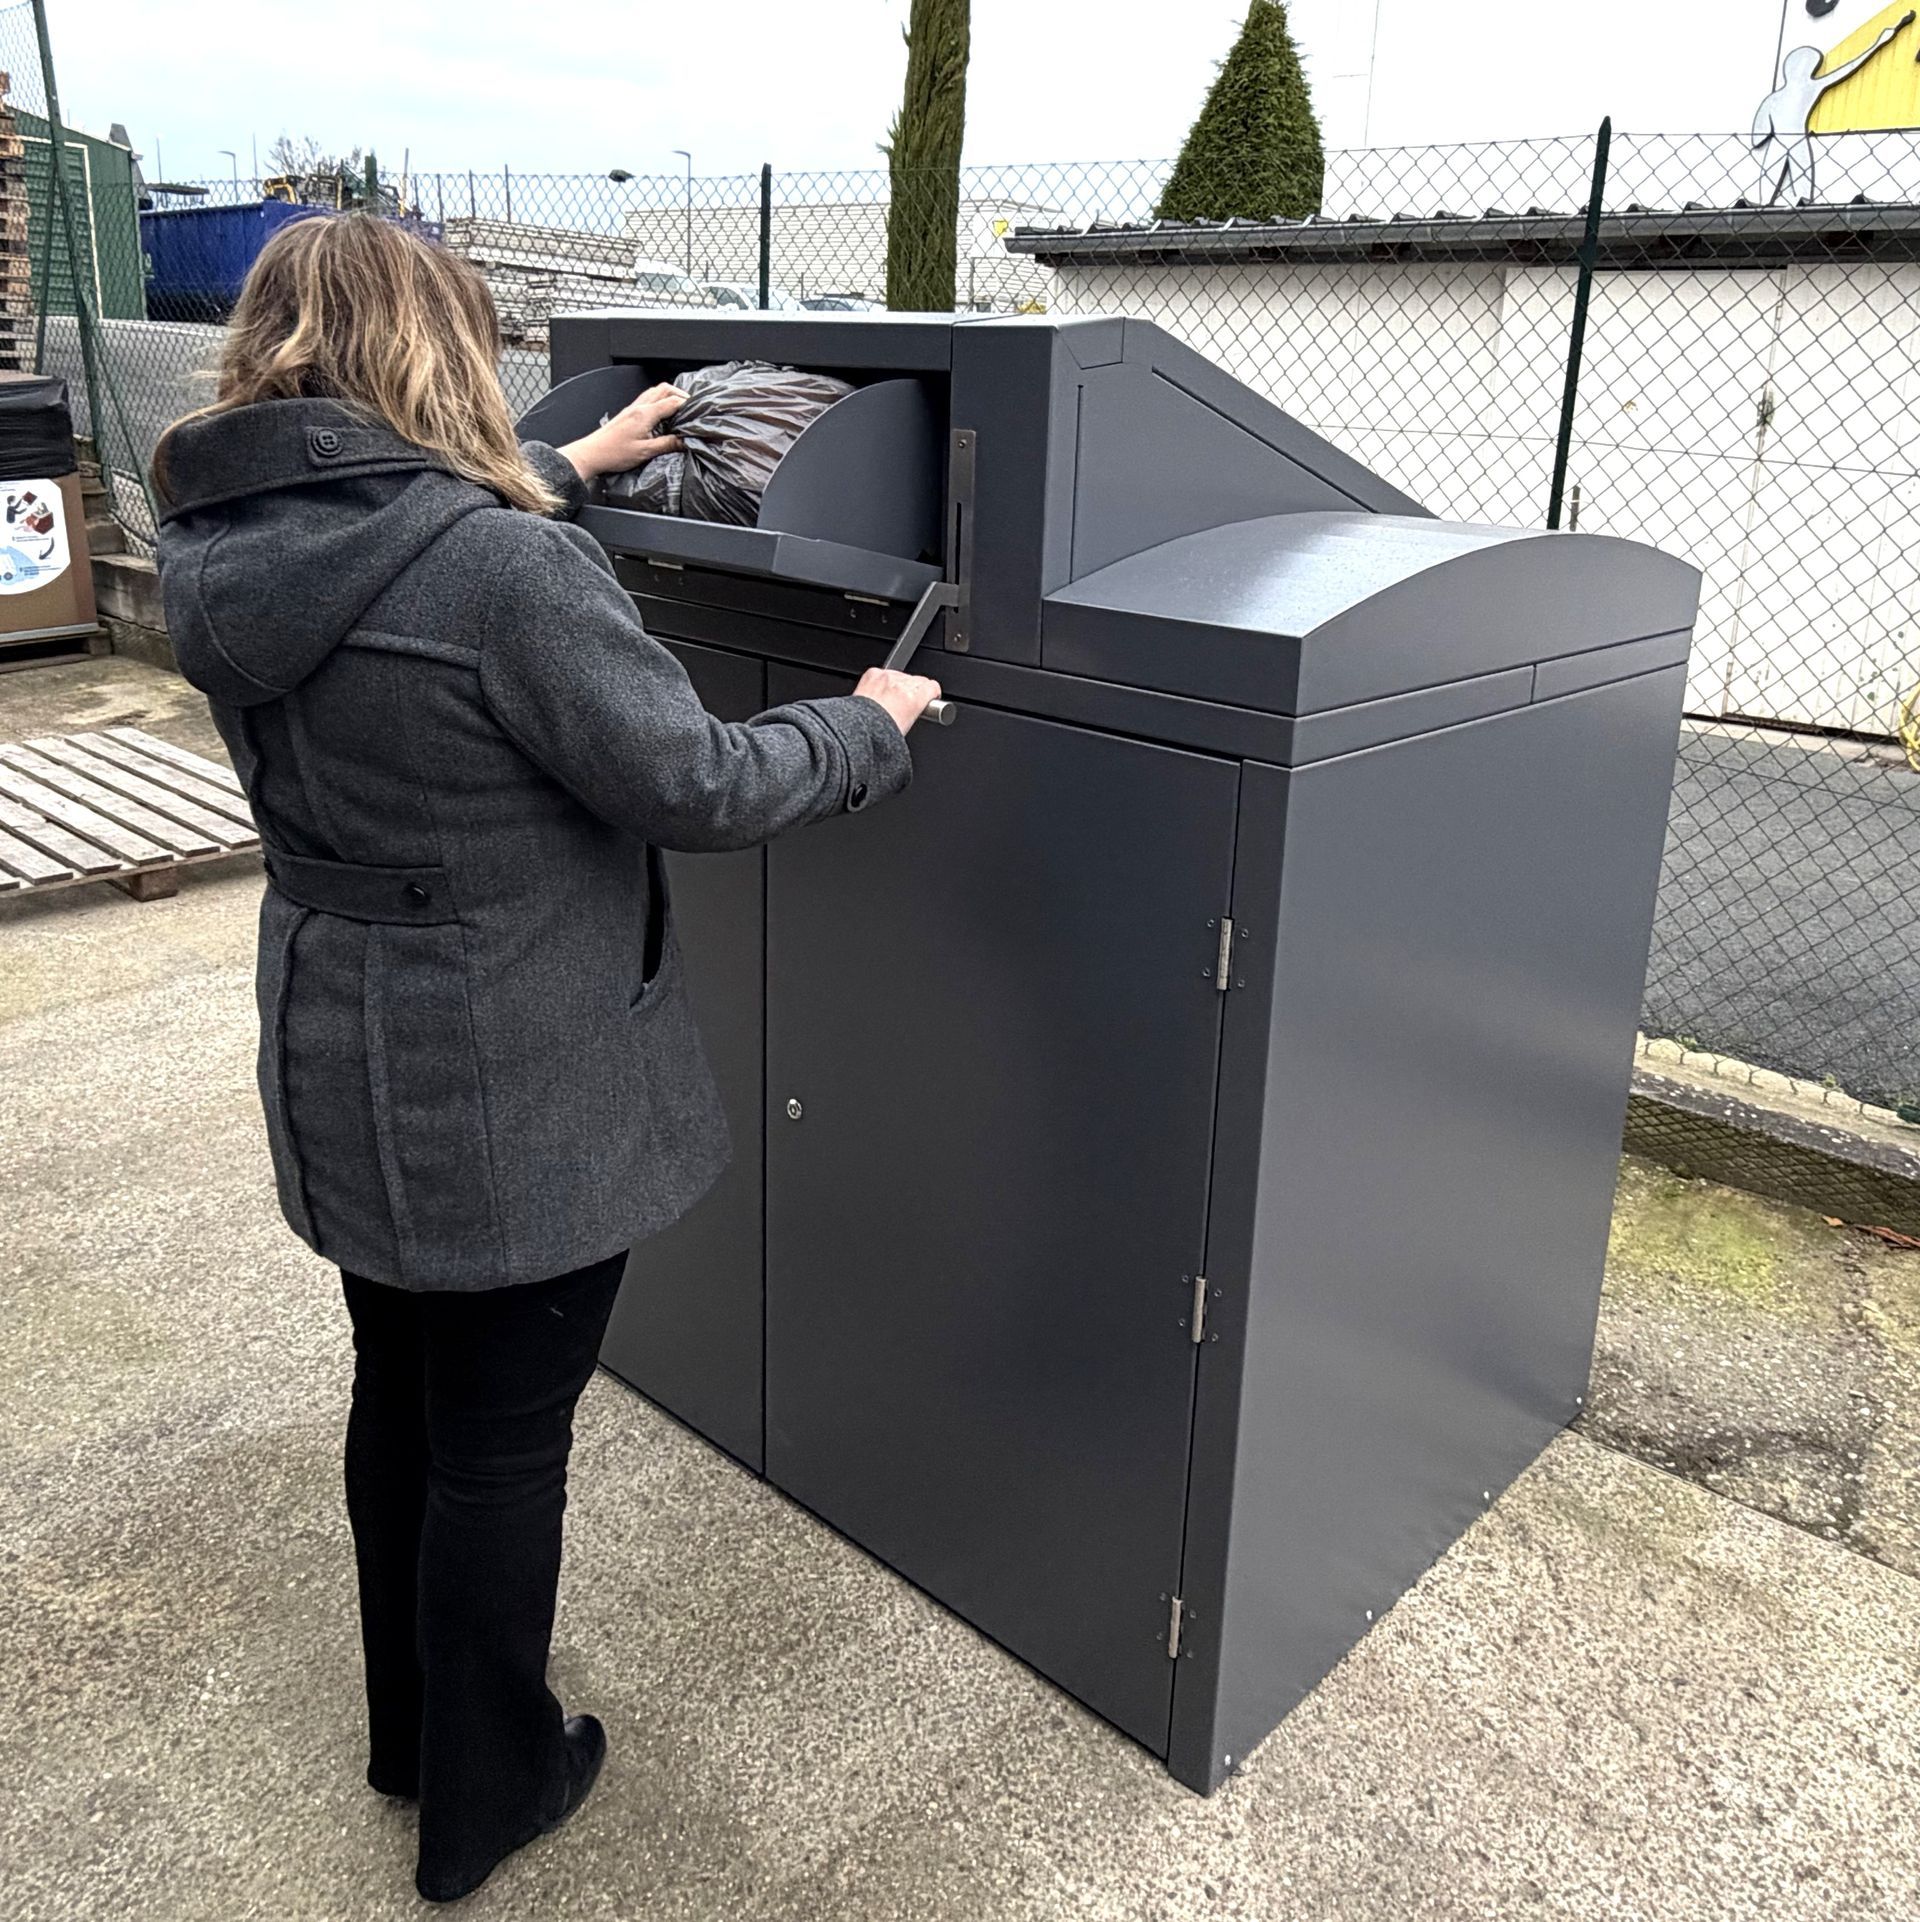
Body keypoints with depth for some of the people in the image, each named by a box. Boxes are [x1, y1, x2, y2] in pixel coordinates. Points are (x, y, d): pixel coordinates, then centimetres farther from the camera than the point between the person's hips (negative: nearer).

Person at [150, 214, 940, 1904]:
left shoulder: (224, 558, 0)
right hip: (514, 1099, -8)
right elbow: (693, 782, -21)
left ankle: (412, 1730, 46)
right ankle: (482, 1799, 33)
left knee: (400, 1396, 24)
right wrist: (868, 728, -4)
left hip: (344, 1073, 8)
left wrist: (569, 477, 28)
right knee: (503, 1445, 10)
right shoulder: (503, 569, -25)